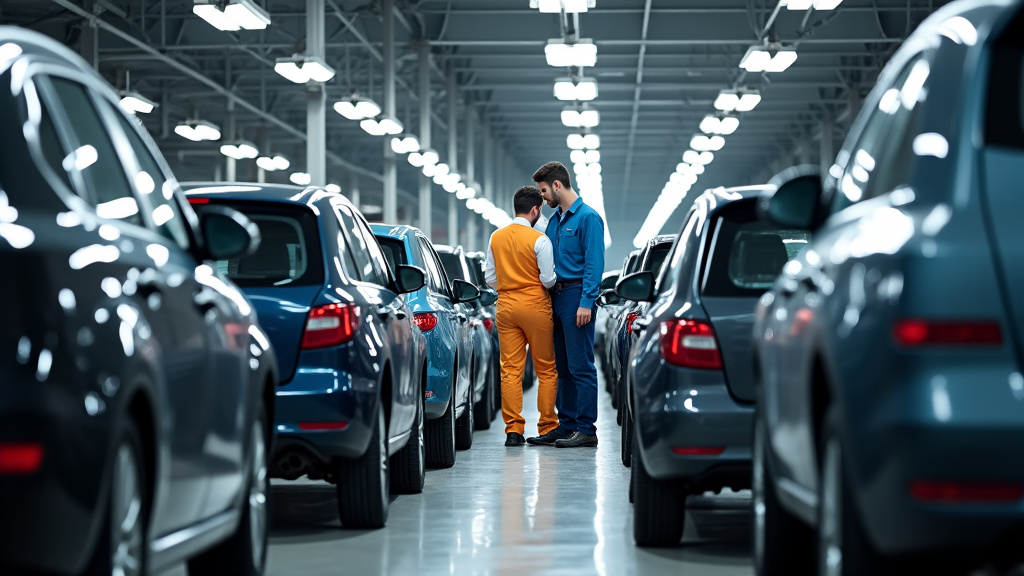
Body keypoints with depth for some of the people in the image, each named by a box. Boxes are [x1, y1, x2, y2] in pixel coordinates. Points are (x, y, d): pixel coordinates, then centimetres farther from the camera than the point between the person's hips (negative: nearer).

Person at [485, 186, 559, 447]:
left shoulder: (496, 238, 4)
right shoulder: (539, 240, -11)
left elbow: (490, 277, 9)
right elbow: (548, 279, -11)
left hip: (506, 305, 4)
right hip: (535, 305, -4)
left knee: (510, 369, 4)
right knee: (546, 369, 7)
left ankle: (513, 429, -1)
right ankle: (547, 427, 9)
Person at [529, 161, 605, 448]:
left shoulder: (587, 217, -9)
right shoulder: (555, 220, 17)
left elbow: (594, 263, -14)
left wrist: (586, 302, -20)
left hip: (577, 296, -9)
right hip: (556, 297, 9)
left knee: (580, 366, -8)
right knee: (562, 367, 10)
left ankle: (586, 429, -7)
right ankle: (566, 424, 15)